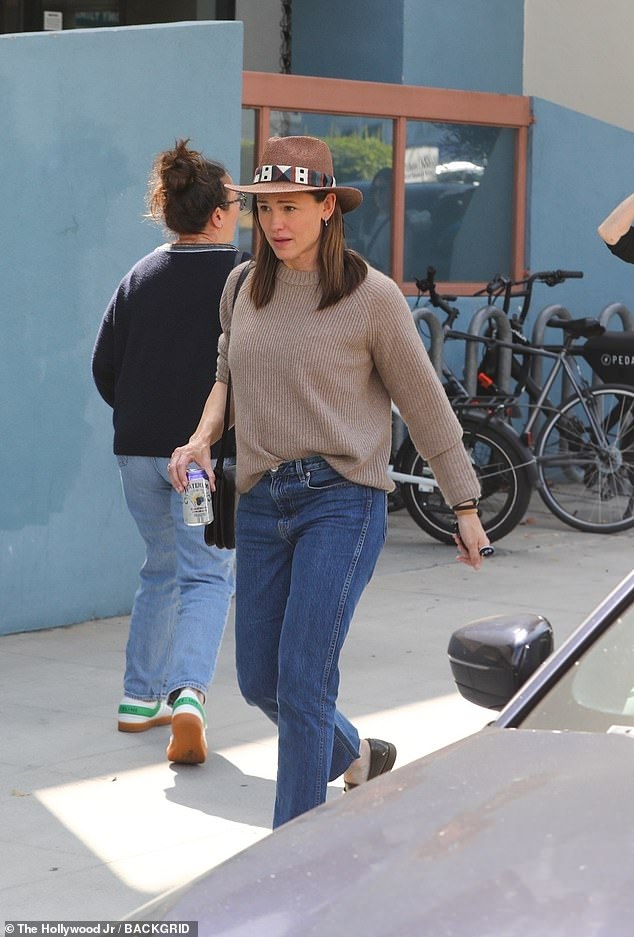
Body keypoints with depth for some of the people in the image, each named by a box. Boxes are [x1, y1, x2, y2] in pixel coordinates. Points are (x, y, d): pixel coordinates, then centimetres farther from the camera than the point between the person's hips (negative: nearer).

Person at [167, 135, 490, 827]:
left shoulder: (371, 296, -7)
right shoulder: (243, 288, 7)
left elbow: (425, 406, 0)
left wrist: (466, 510, 4)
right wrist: (202, 437, 3)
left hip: (342, 501, -6)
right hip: (261, 504, 6)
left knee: (302, 681, -10)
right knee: (259, 682, 12)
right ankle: (355, 755, 41)